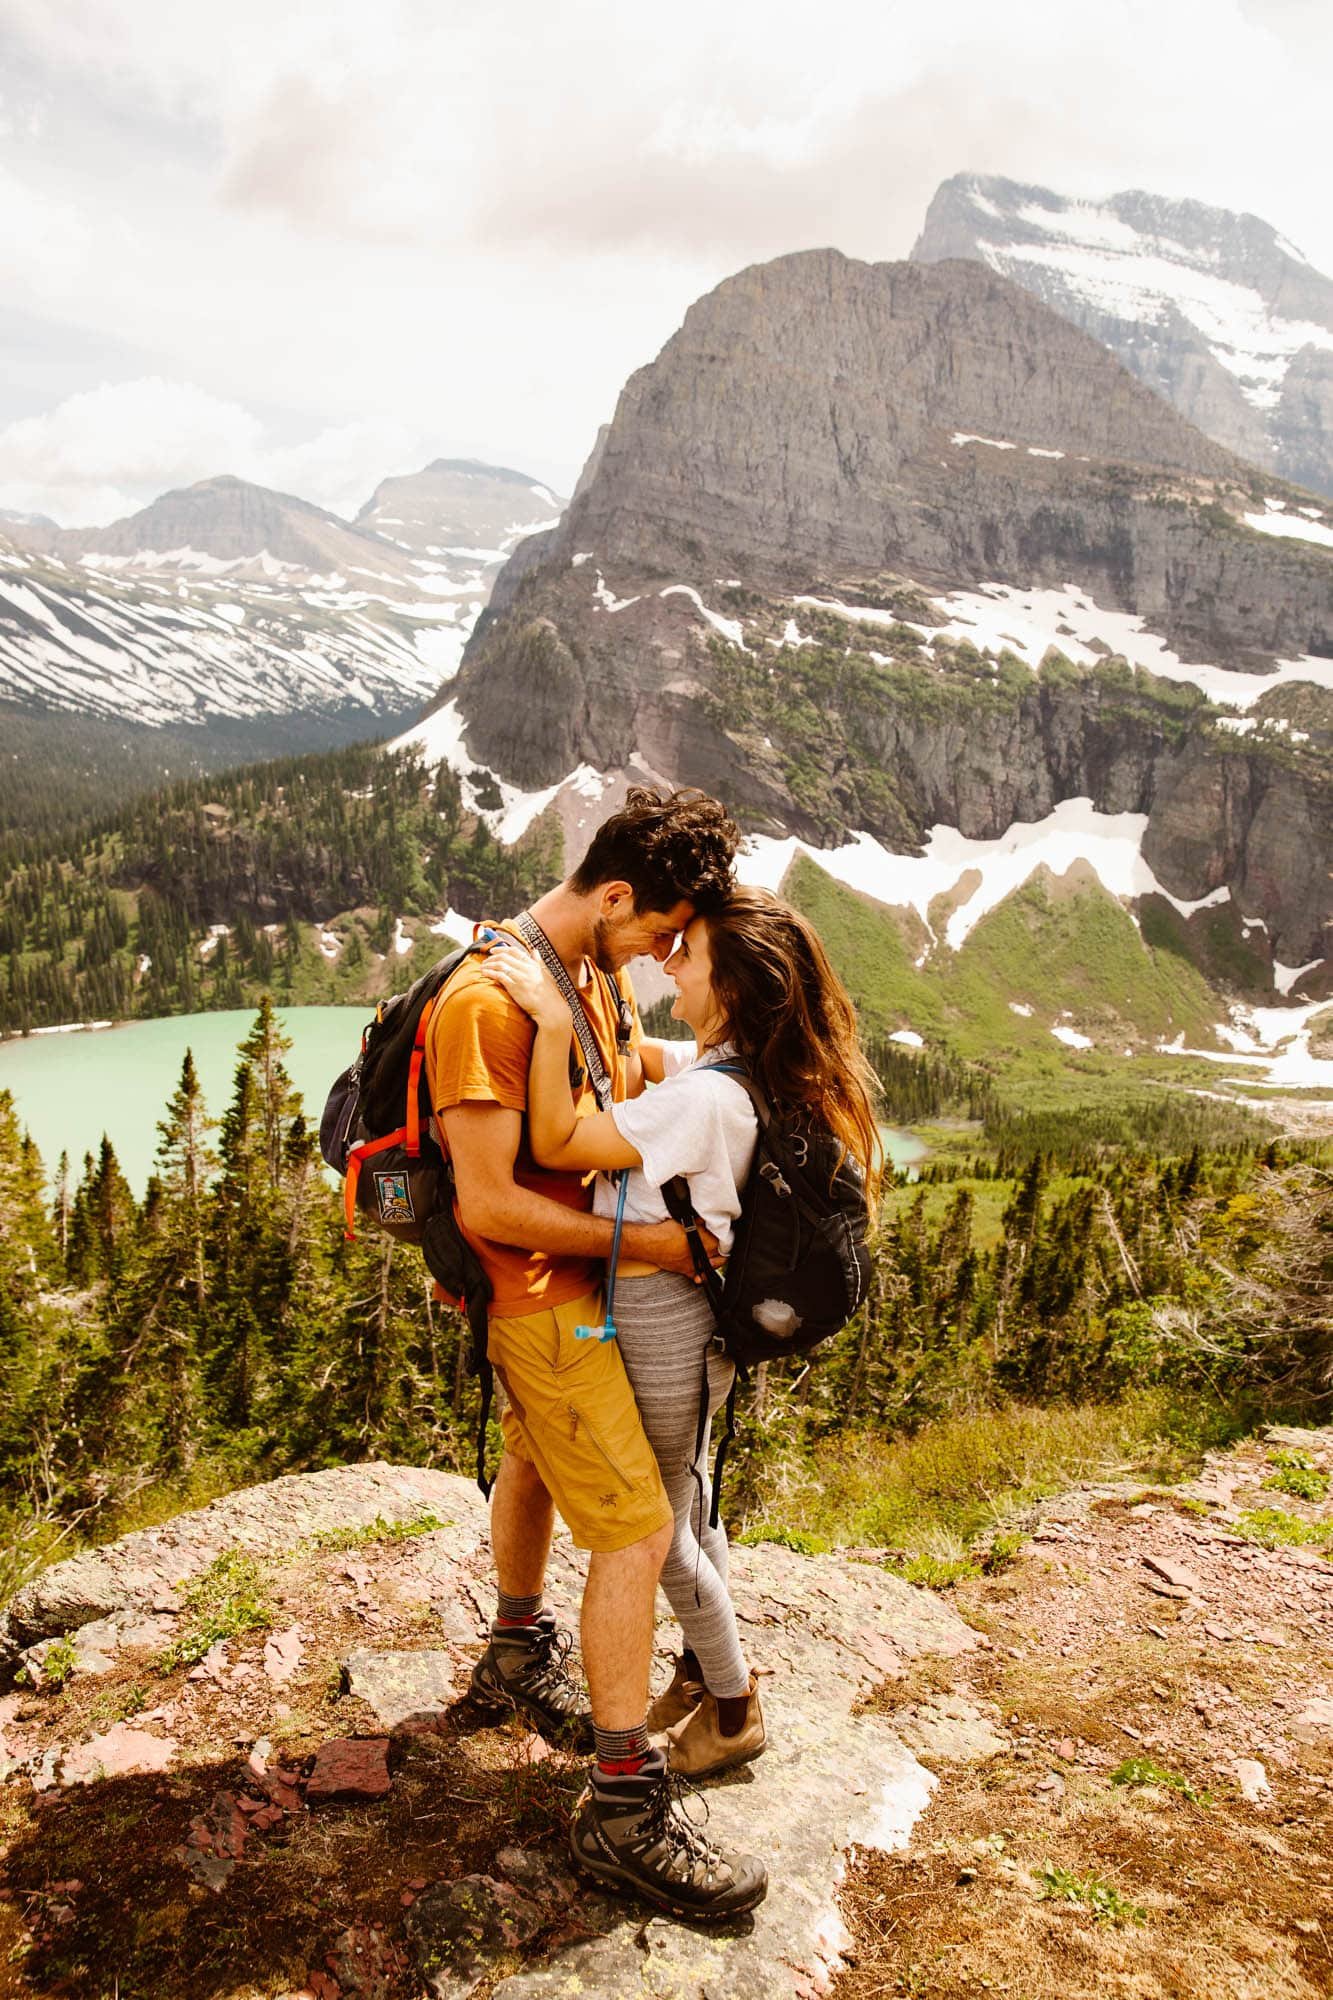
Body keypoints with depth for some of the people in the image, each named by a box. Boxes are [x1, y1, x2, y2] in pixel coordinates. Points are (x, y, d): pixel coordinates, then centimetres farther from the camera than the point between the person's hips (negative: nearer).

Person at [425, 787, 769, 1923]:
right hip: (544, 1294, -10)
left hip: (582, 1276, 10)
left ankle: (518, 1657, 50)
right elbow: (487, 1202, -28)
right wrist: (641, 1241, -23)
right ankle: (626, 1808, 5)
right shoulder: (489, 999, -27)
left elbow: (628, 1075, 20)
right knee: (637, 1530, -8)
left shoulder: (599, 973, 3)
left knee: (538, 1466, 27)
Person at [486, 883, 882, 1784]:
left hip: (660, 1327, -9)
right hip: (685, 1312, 9)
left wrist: (553, 1018, -29)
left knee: (659, 1526, 12)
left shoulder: (704, 1098, -30)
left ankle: (734, 1708, 32)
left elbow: (554, 1143, -28)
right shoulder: (719, 1064, -1)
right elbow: (631, 1052, 19)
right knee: (689, 1501, 25)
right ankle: (704, 1670, 46)